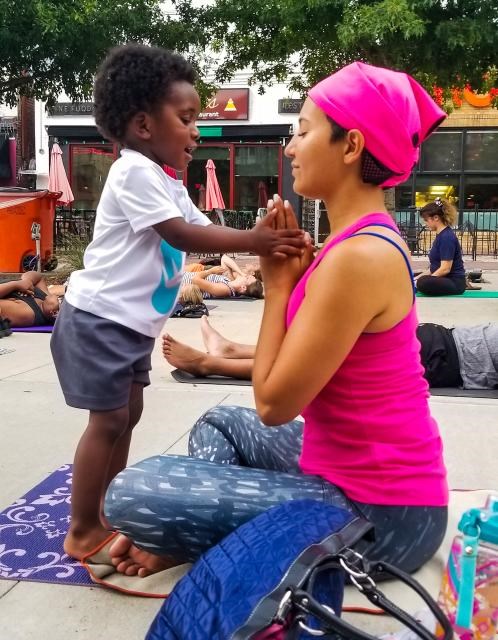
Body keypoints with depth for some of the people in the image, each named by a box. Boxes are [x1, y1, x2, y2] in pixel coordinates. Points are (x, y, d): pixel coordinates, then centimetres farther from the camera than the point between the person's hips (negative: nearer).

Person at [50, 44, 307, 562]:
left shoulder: (168, 184, 14)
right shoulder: (135, 172, -17)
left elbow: (203, 230, 5)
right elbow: (181, 235, -24)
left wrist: (266, 237, -9)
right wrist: (252, 240, -28)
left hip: (131, 322, 10)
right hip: (100, 318, -10)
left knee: (126, 415, 15)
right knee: (108, 420, -5)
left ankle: (110, 513, 29)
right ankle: (81, 531, 8)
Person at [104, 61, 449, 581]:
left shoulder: (358, 255, -25)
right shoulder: (366, 239, 8)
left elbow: (274, 403, -19)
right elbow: (296, 366, 11)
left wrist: (278, 284, -10)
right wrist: (296, 270, -1)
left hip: (377, 513, -10)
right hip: (364, 474, 10)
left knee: (131, 494, -17)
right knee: (220, 424, 29)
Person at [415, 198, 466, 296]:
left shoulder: (447, 237, -18)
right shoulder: (440, 235, 13)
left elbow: (445, 269, -23)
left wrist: (421, 280, -19)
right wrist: (419, 277, 9)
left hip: (454, 283, -10)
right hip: (444, 279, 10)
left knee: (424, 283, -38)